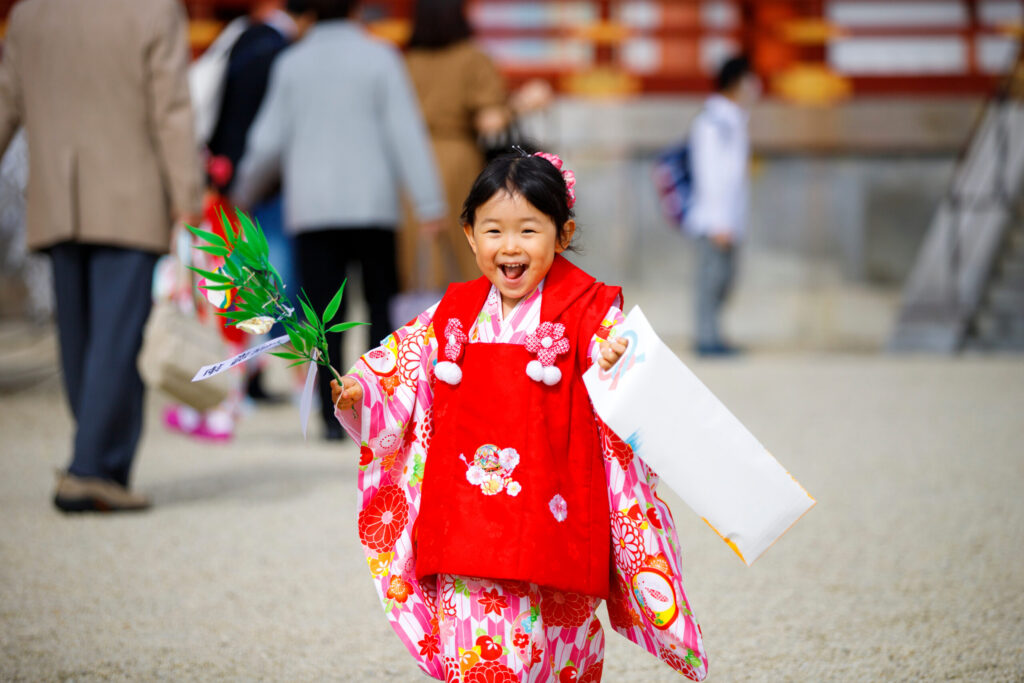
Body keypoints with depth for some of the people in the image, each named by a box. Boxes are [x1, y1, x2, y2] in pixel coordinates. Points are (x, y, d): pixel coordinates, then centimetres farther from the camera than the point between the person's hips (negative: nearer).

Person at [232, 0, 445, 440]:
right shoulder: (378, 58, -1)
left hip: (311, 209, 1)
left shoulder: (291, 64, 4)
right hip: (371, 204, -1)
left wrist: (244, 194, 21)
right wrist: (428, 202, -7)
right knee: (383, 305, 8)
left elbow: (269, 141, 5)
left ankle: (333, 416, -5)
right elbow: (405, 132, -6)